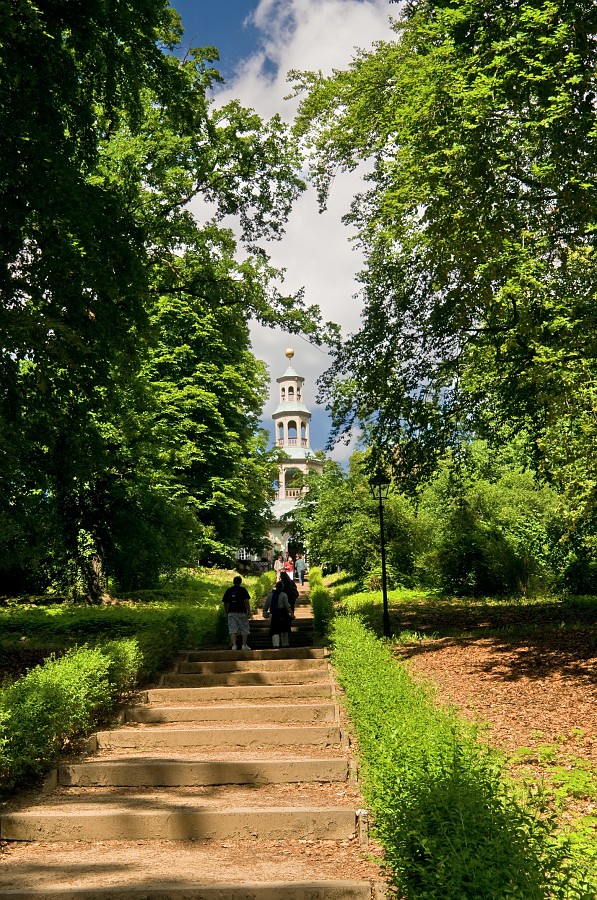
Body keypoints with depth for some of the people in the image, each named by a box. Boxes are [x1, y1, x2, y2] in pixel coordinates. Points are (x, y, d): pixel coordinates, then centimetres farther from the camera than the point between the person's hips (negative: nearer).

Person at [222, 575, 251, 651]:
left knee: (232, 630, 0)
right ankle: (244, 645, 5)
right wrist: (249, 611, -3)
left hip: (231, 613, 2)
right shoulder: (243, 589, 2)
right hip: (242, 612, -2)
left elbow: (225, 603, 12)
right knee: (245, 629, 8)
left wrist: (227, 613, 22)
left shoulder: (228, 590, 11)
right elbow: (246, 601, -7)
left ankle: (234, 645, -12)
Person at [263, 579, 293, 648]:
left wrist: (265, 612, 21)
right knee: (284, 630, 14)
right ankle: (285, 644, 20)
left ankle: (276, 644, -19)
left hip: (273, 615, 1)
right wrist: (291, 613, -1)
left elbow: (266, 605, 9)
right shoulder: (283, 595, -5)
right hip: (282, 614, -1)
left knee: (275, 630, 0)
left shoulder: (270, 594, 6)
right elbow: (287, 605, -8)